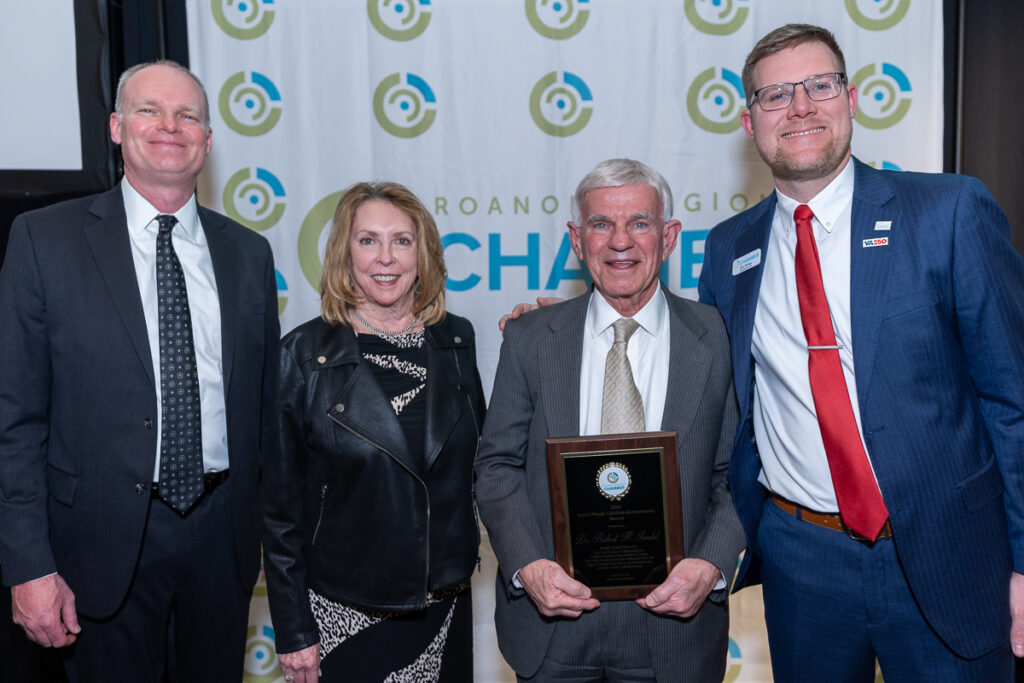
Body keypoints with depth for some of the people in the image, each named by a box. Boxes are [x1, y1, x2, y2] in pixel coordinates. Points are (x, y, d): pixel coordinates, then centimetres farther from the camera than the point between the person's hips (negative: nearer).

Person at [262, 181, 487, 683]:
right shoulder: (303, 355, -9)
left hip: (446, 606, 4)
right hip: (344, 616, -3)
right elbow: (279, 500, -6)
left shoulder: (456, 340, 1)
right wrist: (293, 630, -6)